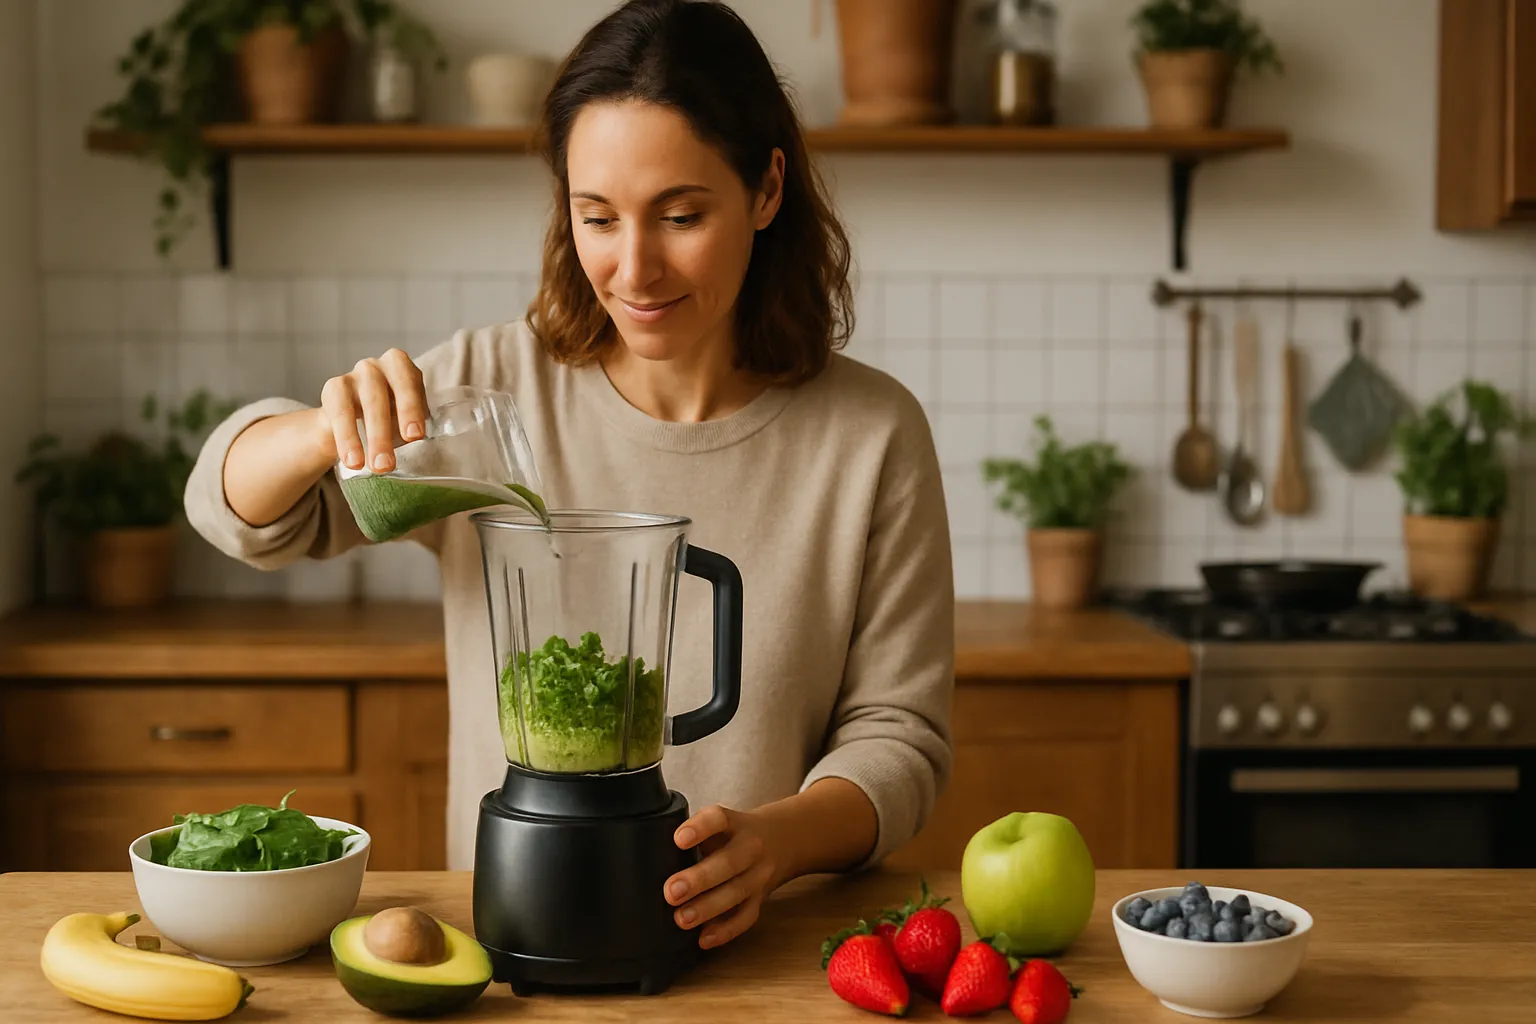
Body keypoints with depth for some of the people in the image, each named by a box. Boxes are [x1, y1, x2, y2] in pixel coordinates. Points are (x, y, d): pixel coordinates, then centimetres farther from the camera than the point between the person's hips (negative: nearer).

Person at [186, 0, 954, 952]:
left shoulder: (871, 436, -2)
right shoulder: (493, 386, 1)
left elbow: (896, 734, 0)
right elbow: (235, 505, 7)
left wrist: (778, 840, -20)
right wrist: (326, 432, -15)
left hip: (768, 953, -1)